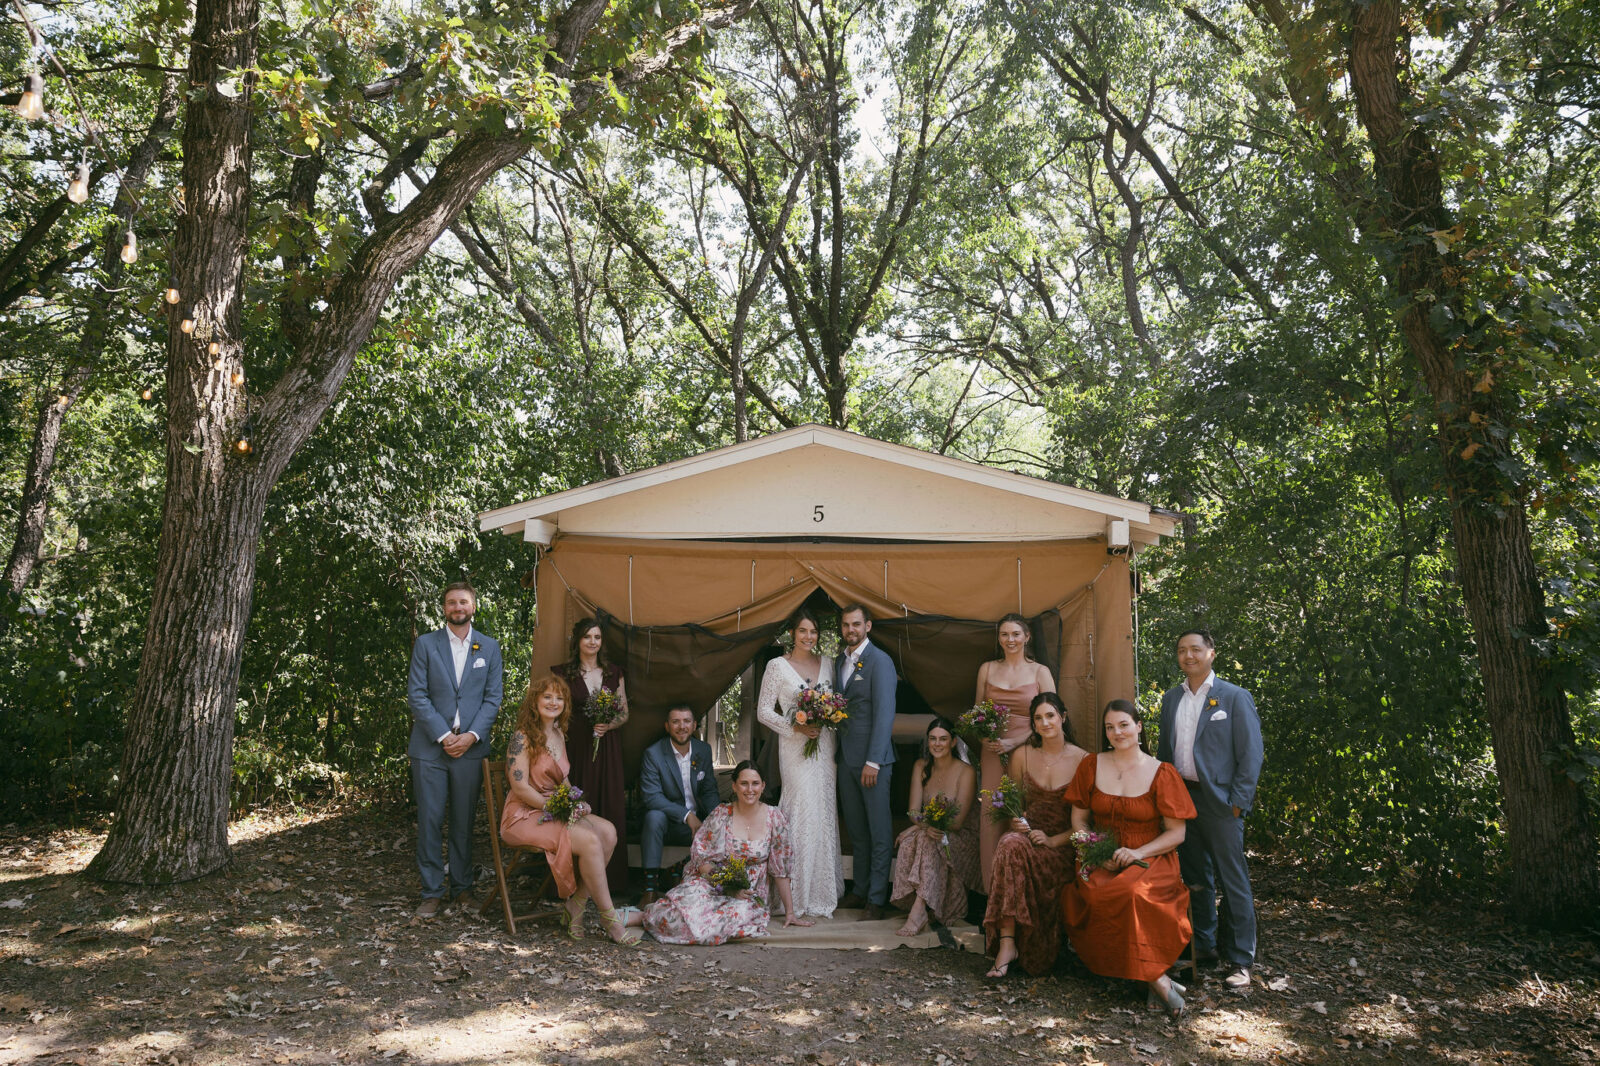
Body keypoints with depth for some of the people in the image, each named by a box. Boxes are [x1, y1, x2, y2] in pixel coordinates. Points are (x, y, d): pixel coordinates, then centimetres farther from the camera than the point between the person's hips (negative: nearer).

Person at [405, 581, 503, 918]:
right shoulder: (425, 644, 4)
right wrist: (442, 735, -10)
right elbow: (416, 695, -2)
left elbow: (493, 697, 6)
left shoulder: (489, 647, 9)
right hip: (429, 747, -1)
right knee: (429, 823, 1)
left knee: (463, 823, 7)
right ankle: (431, 893, 10)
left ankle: (462, 887, 19)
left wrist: (472, 735, -8)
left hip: (470, 748, 1)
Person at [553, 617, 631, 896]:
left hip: (608, 748, 2)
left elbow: (624, 713, 14)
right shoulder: (564, 673, 4)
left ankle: (613, 878, 7)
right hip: (577, 746, -2)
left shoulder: (614, 672, 11)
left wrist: (608, 725, -7)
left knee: (612, 808, 0)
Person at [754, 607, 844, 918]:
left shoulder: (827, 663, 11)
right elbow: (763, 711, -3)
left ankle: (824, 887, 16)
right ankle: (799, 890, -1)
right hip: (795, 749, -4)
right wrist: (796, 728, -14)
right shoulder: (777, 666, -2)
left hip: (825, 746, 4)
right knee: (803, 808, -10)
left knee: (824, 811, 6)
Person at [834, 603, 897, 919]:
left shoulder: (879, 660, -10)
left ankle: (876, 899, 7)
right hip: (846, 758, 7)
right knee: (855, 830, 15)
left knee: (879, 831, 1)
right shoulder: (840, 662, 14)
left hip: (872, 758, -7)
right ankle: (860, 890, 25)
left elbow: (884, 713, -15)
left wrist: (873, 761, -19)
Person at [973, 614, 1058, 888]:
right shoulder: (987, 669, 11)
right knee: (991, 818, -2)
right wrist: (985, 737, -3)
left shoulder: (1040, 671, 4)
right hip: (993, 754, 2)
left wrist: (1015, 742, -11)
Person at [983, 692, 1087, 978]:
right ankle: (1007, 943, -39)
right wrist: (1015, 821, -6)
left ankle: (1008, 942, -21)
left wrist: (1054, 840, -14)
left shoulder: (1082, 759, 0)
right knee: (1010, 844, -36)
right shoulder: (1022, 755, 8)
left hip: (1063, 844, -2)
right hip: (1026, 832, 2)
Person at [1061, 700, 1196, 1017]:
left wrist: (1138, 853, -16)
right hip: (1101, 860, 2)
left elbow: (1177, 833, -1)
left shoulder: (1161, 773, 1)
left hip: (1151, 860, -2)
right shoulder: (1091, 766, 9)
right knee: (1094, 896, -32)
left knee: (1134, 894, -37)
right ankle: (1157, 979, -24)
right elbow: (1079, 819, 12)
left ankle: (1151, 976, -22)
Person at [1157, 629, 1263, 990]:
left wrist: (1238, 801, -11)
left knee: (1233, 881, -1)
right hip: (1180, 797, 5)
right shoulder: (1171, 698, 11)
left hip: (1218, 801, -5)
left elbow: (1251, 753, -5)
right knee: (1194, 877, 13)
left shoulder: (1235, 697, -3)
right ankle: (1204, 944, 26)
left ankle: (1240, 960, 7)